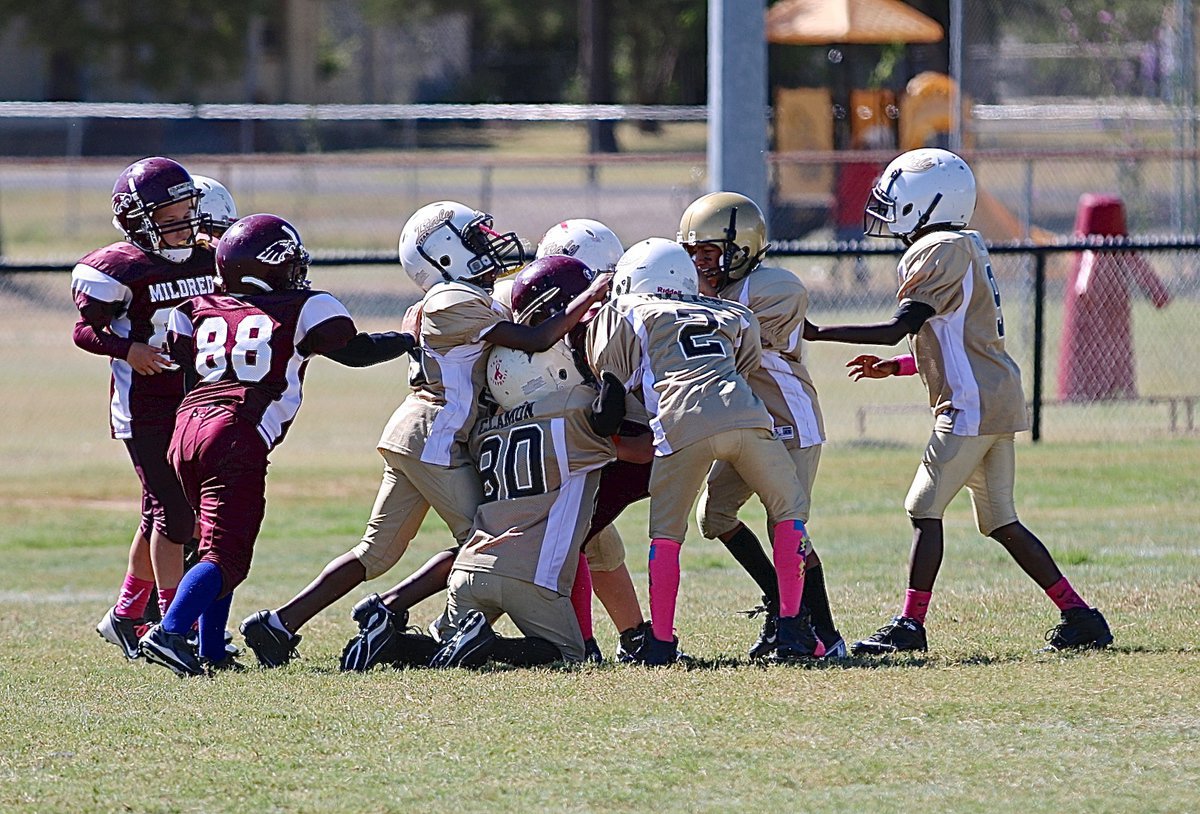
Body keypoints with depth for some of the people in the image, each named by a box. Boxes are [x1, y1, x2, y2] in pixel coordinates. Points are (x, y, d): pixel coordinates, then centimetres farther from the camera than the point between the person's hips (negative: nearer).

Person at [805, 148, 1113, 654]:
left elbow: (896, 329, -18)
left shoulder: (940, 251, -13)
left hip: (971, 405, -9)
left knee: (924, 508, -6)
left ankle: (910, 624, -6)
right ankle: (1079, 616, 10)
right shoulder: (965, 248, 17)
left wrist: (814, 333, -14)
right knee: (1000, 521, 11)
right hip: (997, 402, 9)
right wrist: (892, 368, 20)